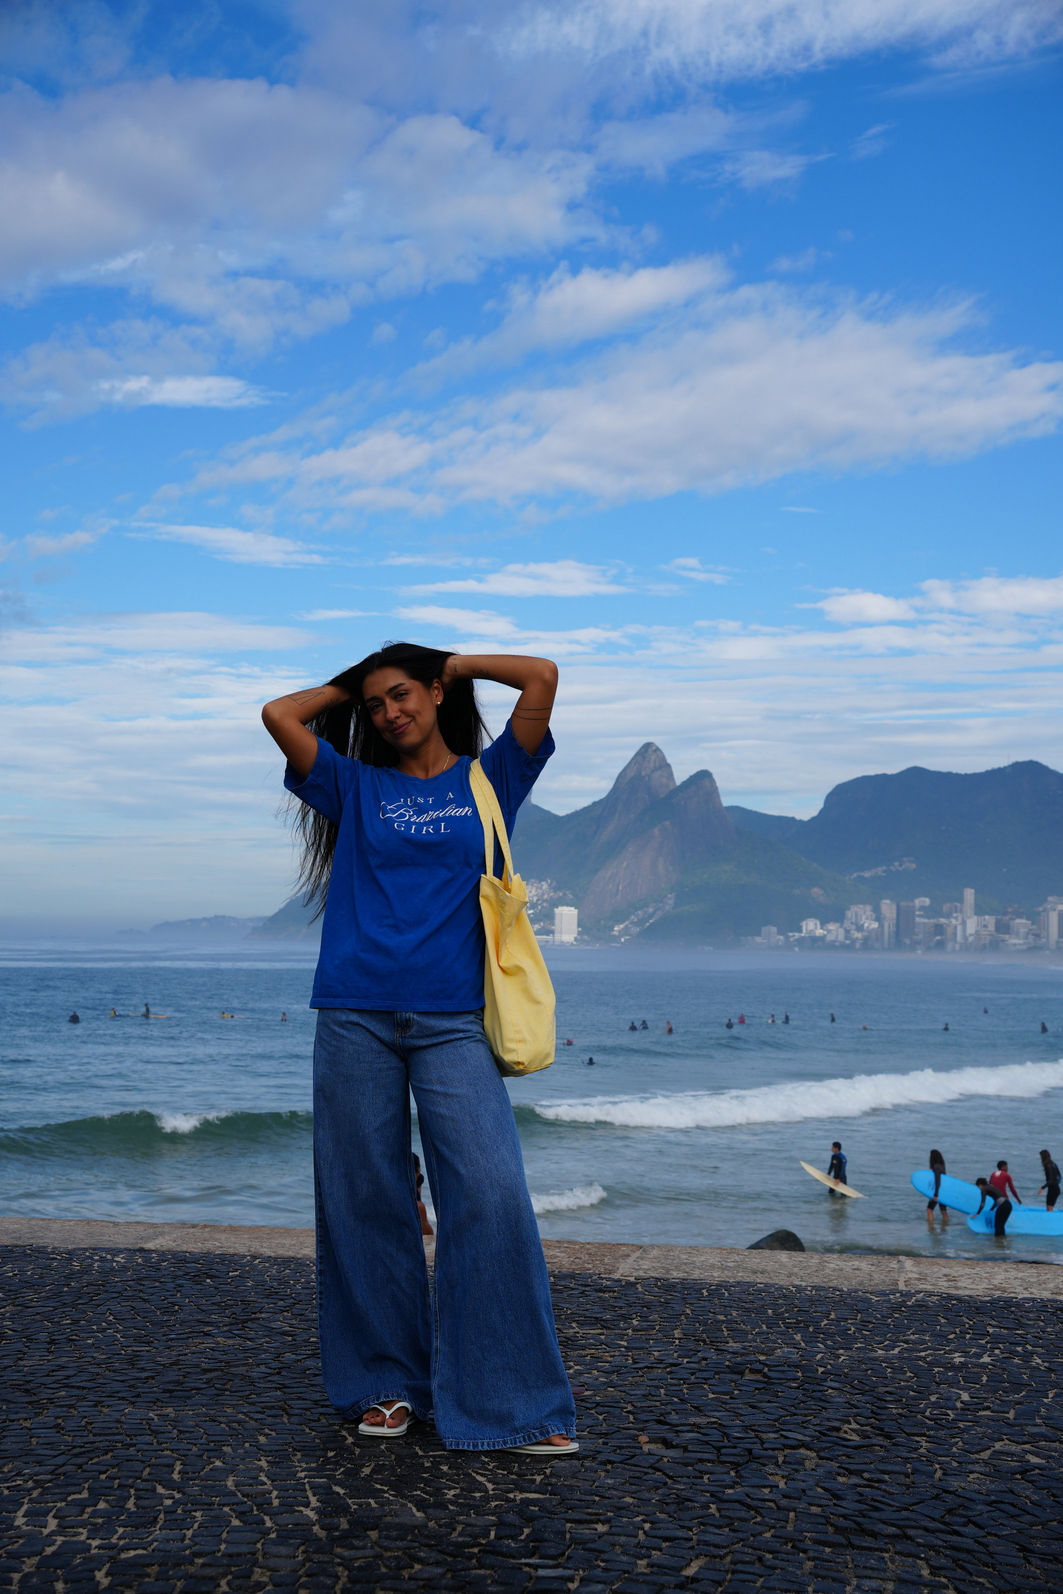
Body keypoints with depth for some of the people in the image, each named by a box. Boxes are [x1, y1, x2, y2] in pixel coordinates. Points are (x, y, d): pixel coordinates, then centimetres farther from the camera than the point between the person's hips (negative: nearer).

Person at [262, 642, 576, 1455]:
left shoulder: (487, 779, 13)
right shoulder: (357, 787, 16)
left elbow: (543, 676, 5)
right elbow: (279, 715, 8)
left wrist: (455, 664, 17)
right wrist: (347, 687, 20)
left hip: (452, 1023, -1)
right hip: (356, 1021, 2)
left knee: (492, 1198, -11)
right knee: (367, 1205, 4)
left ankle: (514, 1402, -5)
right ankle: (387, 1383, 17)